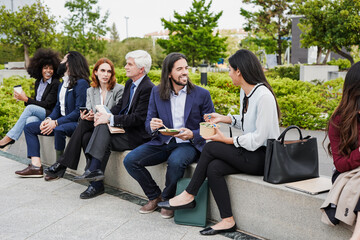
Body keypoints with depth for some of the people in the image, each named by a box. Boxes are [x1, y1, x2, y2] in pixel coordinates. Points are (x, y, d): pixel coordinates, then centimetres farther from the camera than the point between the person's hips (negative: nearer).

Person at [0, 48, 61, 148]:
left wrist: (26, 99, -16)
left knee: (30, 108, -29)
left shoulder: (55, 84, -7)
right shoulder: (38, 82, 15)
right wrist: (23, 98, -3)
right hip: (38, 114, 6)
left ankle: (10, 137, -24)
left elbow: (47, 104, -13)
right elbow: (36, 102, 18)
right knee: (30, 119, -30)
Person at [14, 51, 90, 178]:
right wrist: (49, 119, -4)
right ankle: (36, 166, -10)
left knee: (59, 129, -40)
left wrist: (56, 122, -23)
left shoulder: (81, 83, -13)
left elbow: (79, 111, -20)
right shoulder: (62, 84, 17)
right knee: (29, 128, 4)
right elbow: (58, 106, 16)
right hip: (60, 121, 10)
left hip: (75, 123, -10)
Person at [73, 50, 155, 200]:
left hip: (138, 135, -8)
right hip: (125, 128, 8)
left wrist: (111, 118, -20)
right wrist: (104, 115, -4)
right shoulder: (130, 83, 13)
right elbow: (120, 106, 16)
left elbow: (138, 119, -22)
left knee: (104, 127, -22)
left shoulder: (148, 88, -17)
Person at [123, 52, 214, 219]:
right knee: (130, 160, -15)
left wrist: (192, 135, -21)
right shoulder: (157, 92, 6)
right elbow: (148, 122, 9)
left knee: (175, 161, -37)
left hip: (189, 144, -3)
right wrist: (152, 126, -17)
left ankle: (168, 199, -5)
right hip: (163, 142, 4)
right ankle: (155, 196, 8)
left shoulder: (202, 94, -2)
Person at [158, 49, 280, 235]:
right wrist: (224, 118, 11)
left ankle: (189, 195, 1)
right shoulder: (245, 91, 10)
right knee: (214, 167, -15)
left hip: (264, 157, -8)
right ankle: (227, 221, -8)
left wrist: (226, 140, -16)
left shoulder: (263, 96, -20)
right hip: (250, 152, 8)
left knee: (210, 147, -15)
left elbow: (257, 138, -22)